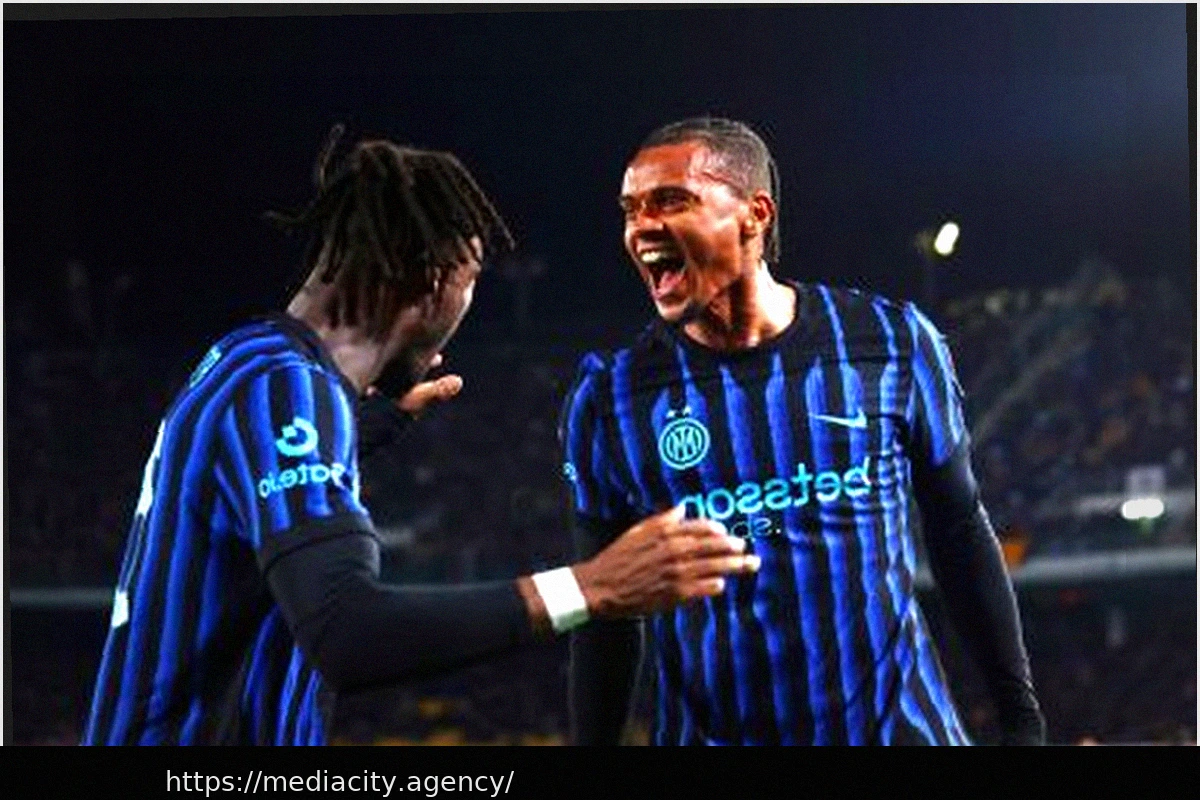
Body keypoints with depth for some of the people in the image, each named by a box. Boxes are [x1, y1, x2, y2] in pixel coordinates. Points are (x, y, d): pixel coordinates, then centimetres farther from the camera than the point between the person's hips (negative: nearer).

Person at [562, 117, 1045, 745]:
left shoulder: (893, 345, -3)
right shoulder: (608, 399, -3)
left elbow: (961, 537, 6)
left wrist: (1020, 715, 7)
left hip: (899, 723, 0)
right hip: (712, 731, 0)